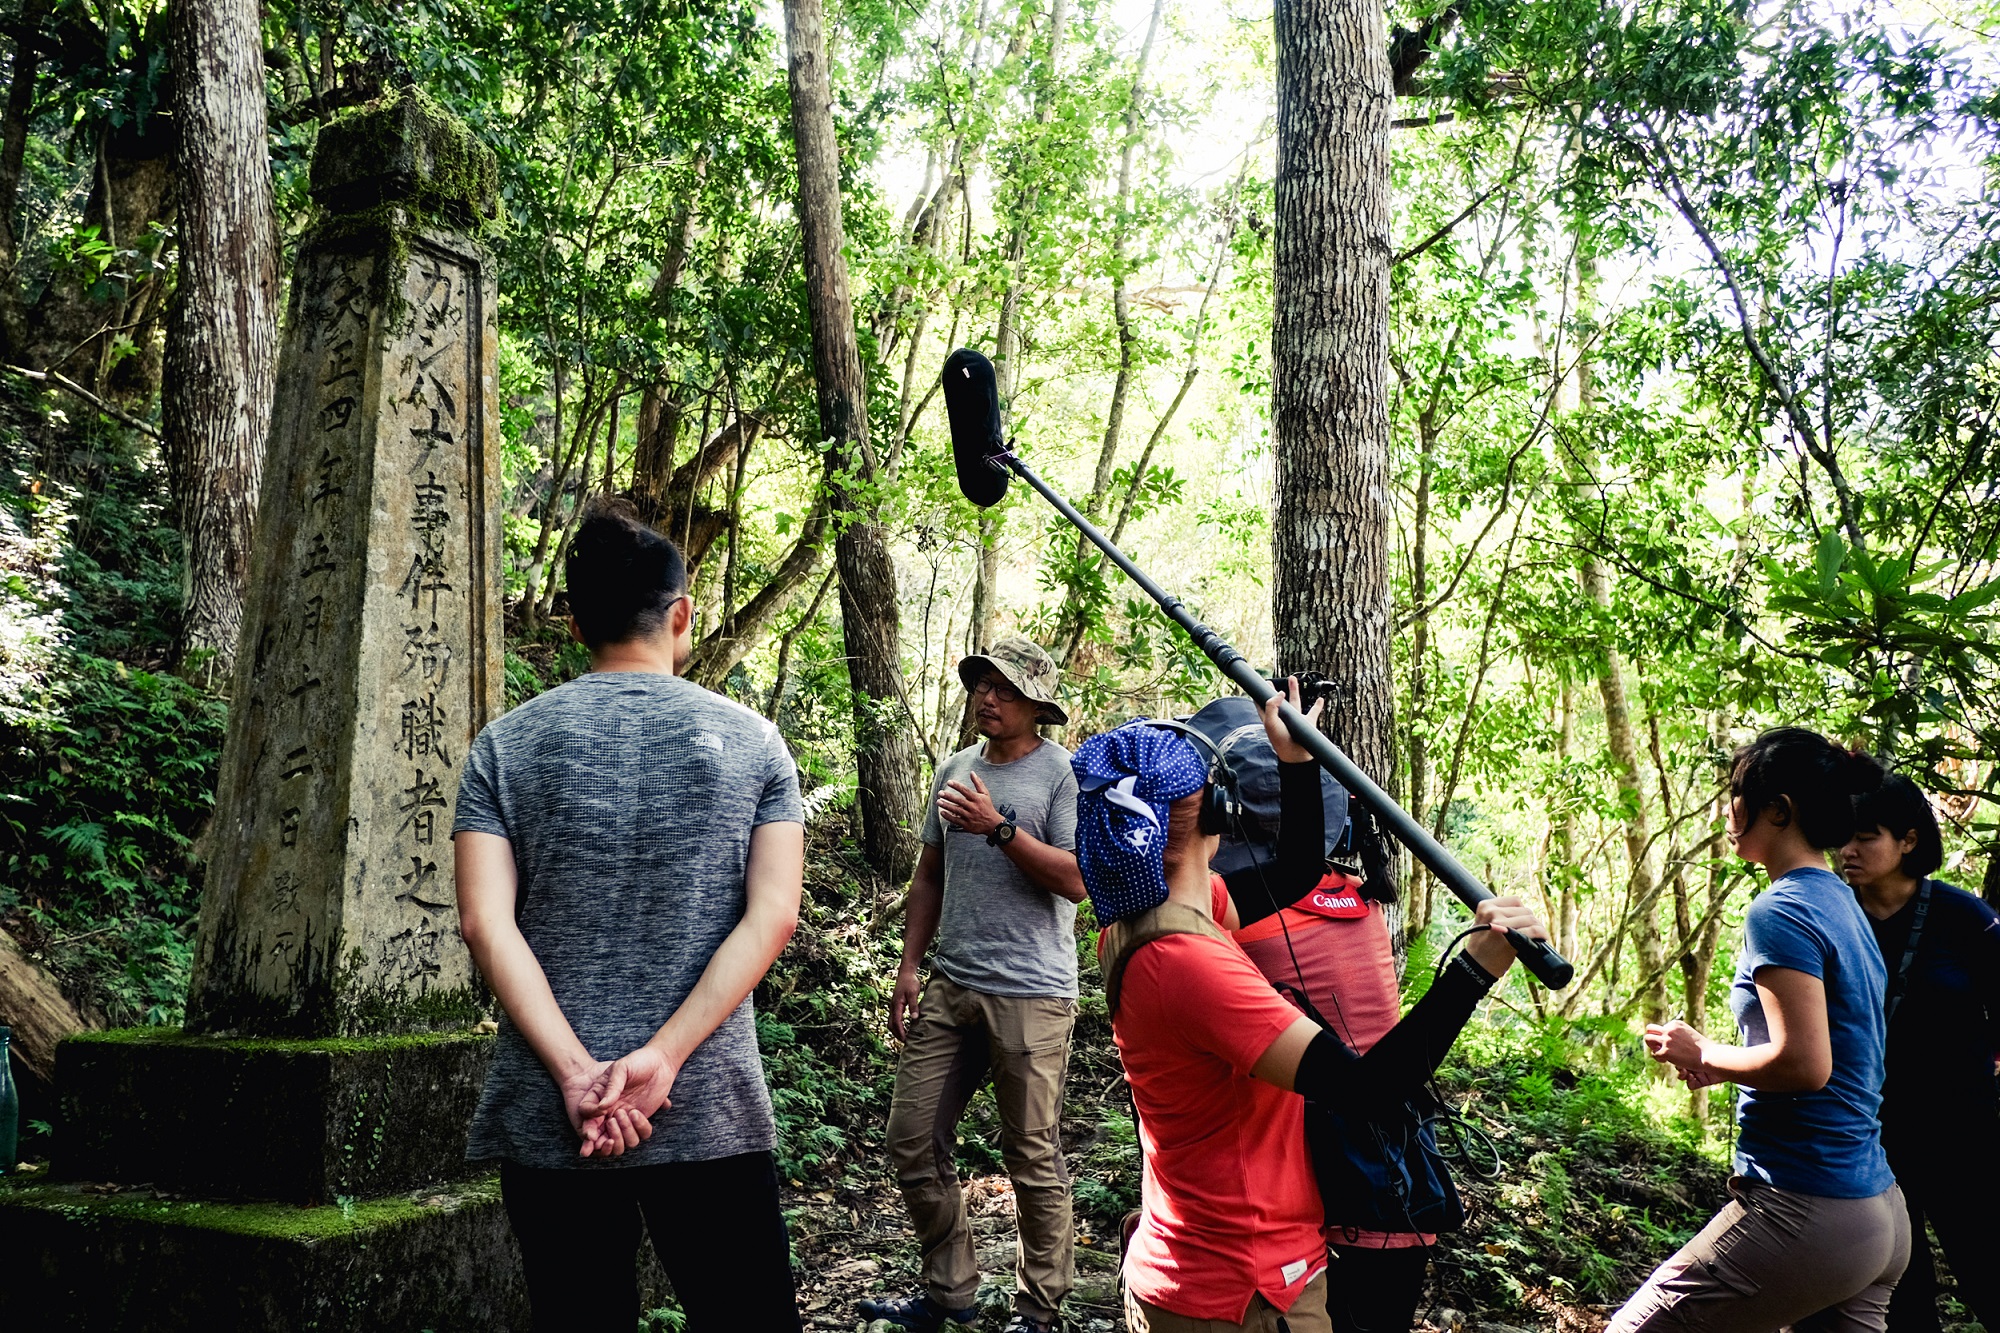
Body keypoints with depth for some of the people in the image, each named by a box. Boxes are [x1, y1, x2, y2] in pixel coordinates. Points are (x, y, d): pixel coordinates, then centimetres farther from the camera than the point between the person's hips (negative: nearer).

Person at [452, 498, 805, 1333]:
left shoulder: (505, 746, 2)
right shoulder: (752, 741, 1)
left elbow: (487, 923, -7)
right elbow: (771, 918, -8)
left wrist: (578, 1073, -11)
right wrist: (661, 1057, -12)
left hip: (546, 1116, 1)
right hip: (714, 1109, -1)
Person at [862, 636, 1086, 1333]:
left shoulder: (1064, 773, -6)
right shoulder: (954, 769, 12)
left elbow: (1078, 880, -15)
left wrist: (999, 826, -21)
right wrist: (909, 967, 12)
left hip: (1030, 994, -6)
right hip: (950, 986, 6)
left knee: (1033, 1157, 3)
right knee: (912, 1141, 7)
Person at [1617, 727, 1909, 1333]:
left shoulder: (1780, 911, -15)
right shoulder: (1843, 904, 13)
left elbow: (1805, 1063, -24)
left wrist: (1702, 1053, -9)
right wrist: (1722, 1064, 11)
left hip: (1805, 1215, -10)